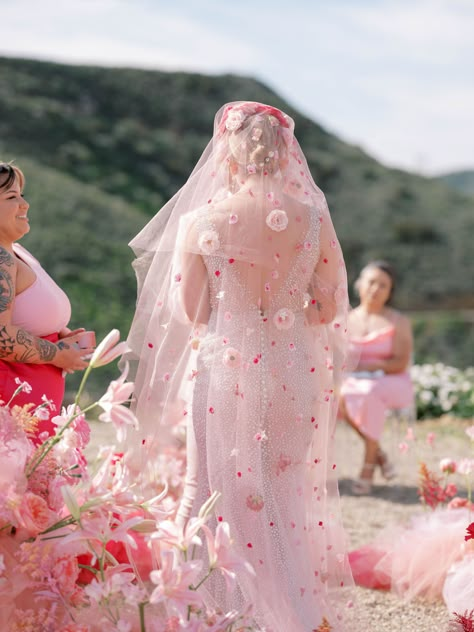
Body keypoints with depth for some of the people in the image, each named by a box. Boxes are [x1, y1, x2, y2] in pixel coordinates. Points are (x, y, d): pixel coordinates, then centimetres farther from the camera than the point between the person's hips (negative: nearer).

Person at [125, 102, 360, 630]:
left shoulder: (199, 221, -8)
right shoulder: (313, 217, -4)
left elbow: (188, 313, -3)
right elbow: (329, 309, 1)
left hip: (224, 367, -2)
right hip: (297, 370, 2)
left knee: (221, 488, 10)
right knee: (294, 490, 16)